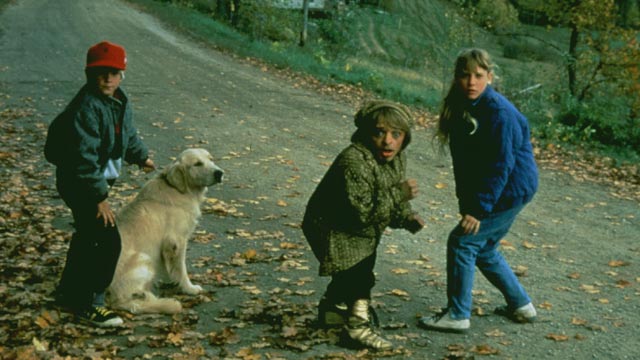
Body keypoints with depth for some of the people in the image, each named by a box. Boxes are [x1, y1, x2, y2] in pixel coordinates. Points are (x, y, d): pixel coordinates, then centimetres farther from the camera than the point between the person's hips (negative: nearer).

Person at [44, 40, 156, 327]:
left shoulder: (119, 102, 3)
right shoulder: (85, 108, -25)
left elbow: (128, 135, 24)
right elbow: (83, 158, -29)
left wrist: (142, 157, 37)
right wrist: (99, 198, -29)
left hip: (98, 180, 10)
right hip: (78, 183, -10)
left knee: (88, 235, 22)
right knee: (106, 240, -13)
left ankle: (69, 292, 40)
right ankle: (89, 303, 0)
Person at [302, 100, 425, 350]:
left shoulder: (397, 159, -5)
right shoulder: (354, 161, -33)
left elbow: (393, 204, 7)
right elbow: (360, 213, -37)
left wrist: (407, 218, -13)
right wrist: (398, 194, -36)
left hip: (362, 233, 9)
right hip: (333, 229, -9)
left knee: (350, 275, 24)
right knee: (358, 276, -17)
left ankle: (332, 309, 47)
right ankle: (358, 326, 0)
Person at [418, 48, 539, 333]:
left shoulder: (499, 112, -22)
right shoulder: (461, 108, 3)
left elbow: (501, 166, -24)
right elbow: (464, 161, 8)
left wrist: (479, 208, -24)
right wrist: (466, 202, 5)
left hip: (512, 190, -9)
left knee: (462, 242, -8)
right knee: (484, 249, 17)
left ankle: (457, 315, 2)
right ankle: (521, 306, 31)